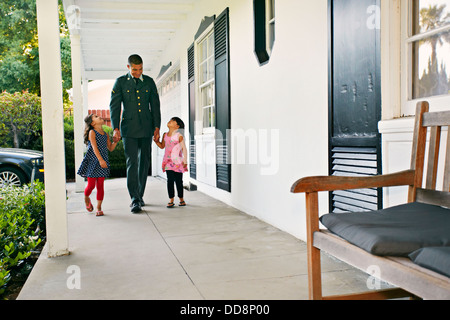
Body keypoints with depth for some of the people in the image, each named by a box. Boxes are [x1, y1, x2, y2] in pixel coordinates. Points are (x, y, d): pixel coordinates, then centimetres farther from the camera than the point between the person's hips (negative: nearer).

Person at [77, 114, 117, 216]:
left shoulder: (105, 134, 13)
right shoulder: (92, 132, -5)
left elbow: (110, 148, 17)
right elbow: (94, 147, -16)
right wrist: (100, 160, -27)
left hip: (103, 162, 4)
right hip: (92, 161, -4)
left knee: (100, 185, 1)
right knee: (91, 184, -1)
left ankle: (99, 207, 10)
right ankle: (86, 198, 31)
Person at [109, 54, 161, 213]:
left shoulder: (149, 82, 9)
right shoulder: (120, 82, 2)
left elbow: (155, 105, 10)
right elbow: (114, 106, -1)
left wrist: (157, 126, 3)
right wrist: (116, 128, -10)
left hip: (146, 128, 3)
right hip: (129, 129, -3)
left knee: (144, 162, 8)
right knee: (132, 163, -10)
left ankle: (140, 195, 22)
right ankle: (135, 200, -9)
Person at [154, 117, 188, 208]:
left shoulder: (179, 136, -7)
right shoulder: (165, 135, 8)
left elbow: (184, 149, -3)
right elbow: (162, 146, 20)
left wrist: (185, 161, -4)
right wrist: (157, 141, 2)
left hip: (177, 162, -4)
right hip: (168, 162, 4)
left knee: (178, 181, 3)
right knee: (170, 180, 1)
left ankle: (181, 199, 18)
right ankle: (171, 200, 7)